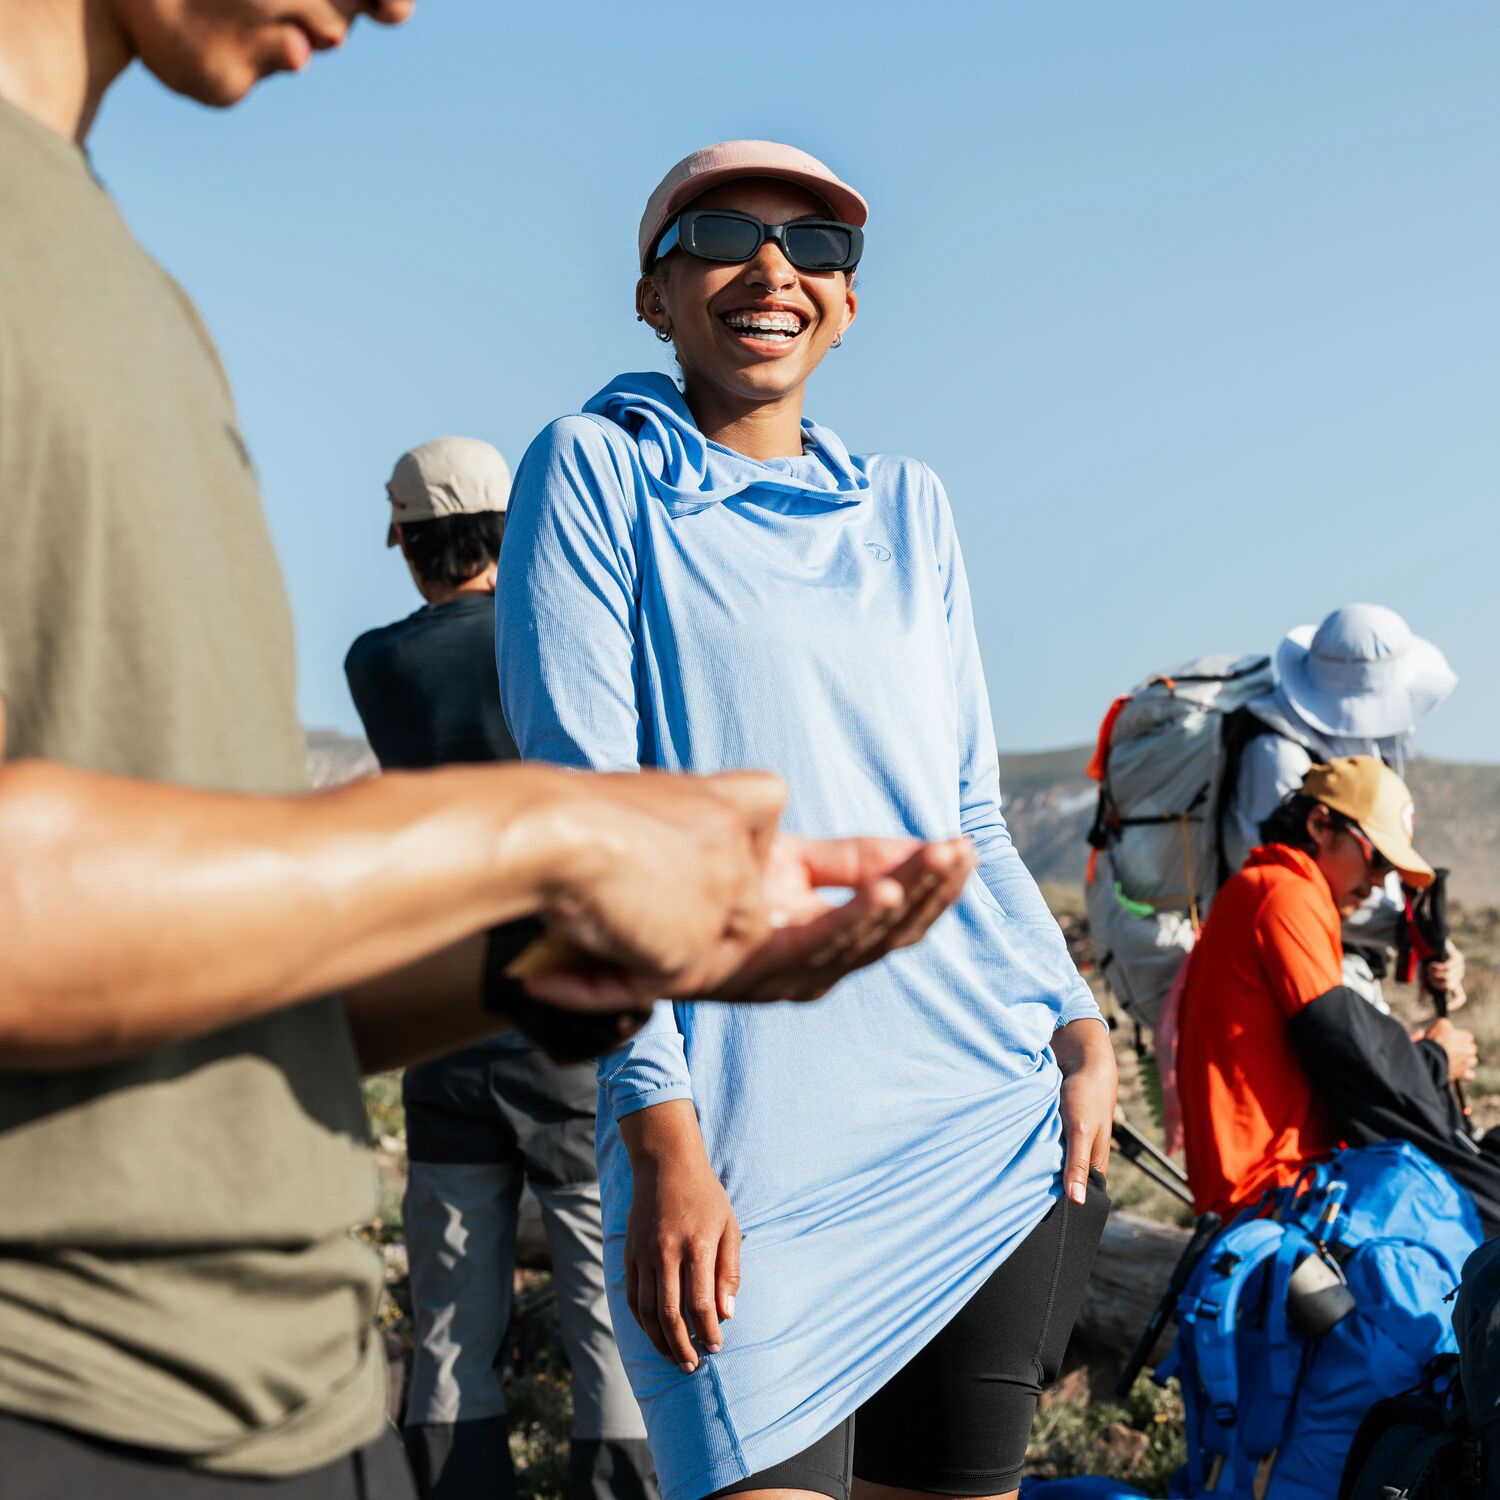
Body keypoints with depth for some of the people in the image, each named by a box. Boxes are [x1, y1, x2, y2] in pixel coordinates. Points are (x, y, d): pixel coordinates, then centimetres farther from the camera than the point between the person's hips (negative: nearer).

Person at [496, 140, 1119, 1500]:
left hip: (992, 1115, 5)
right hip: (748, 1139, -5)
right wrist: (662, 1128, -15)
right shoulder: (598, 470, 2)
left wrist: (1075, 1022, 7)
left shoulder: (907, 505, 17)